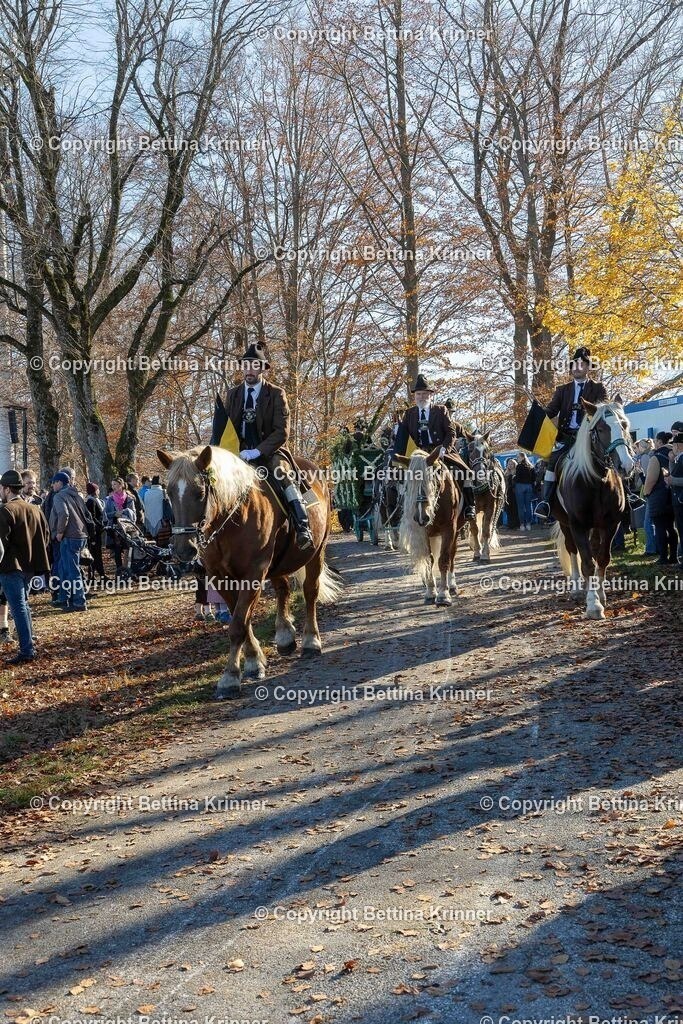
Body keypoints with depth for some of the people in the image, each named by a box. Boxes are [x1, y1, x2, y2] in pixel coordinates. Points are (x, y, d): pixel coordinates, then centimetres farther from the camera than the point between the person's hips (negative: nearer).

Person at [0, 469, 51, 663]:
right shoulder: (35, 509, 11)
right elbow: (46, 537, 15)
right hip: (30, 566, 8)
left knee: (18, 607, -5)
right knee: (23, 603, 22)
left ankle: (27, 650, -7)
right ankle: (29, 640, 29)